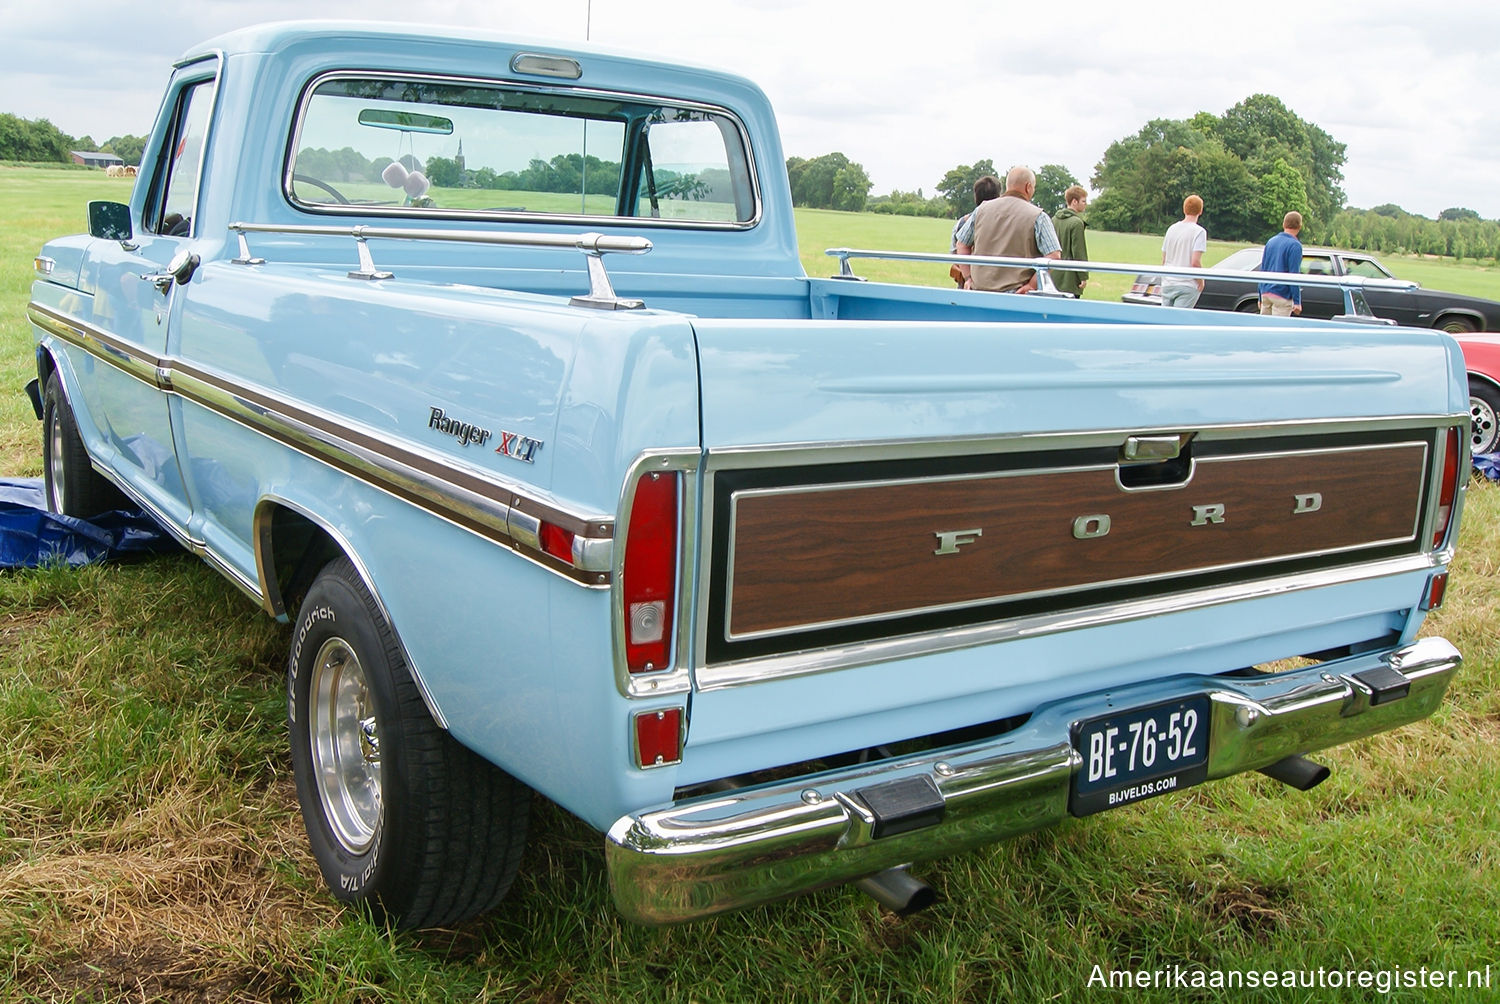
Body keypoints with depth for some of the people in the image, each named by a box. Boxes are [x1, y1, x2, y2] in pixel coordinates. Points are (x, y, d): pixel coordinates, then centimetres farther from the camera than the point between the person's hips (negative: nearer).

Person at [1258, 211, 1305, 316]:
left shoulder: (1270, 242, 12)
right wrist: (1297, 302, -11)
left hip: (1265, 293, 6)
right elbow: (1294, 275, -12)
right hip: (1282, 296, -6)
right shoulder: (1295, 245, -9)